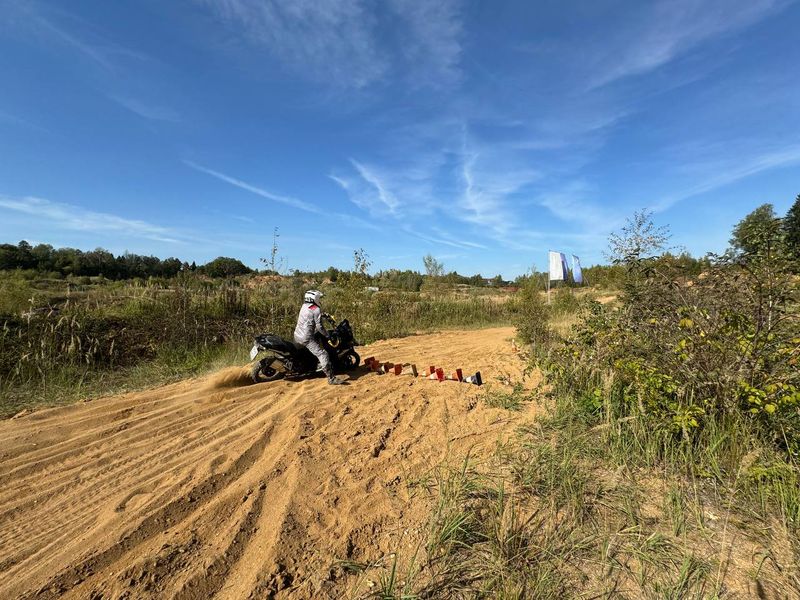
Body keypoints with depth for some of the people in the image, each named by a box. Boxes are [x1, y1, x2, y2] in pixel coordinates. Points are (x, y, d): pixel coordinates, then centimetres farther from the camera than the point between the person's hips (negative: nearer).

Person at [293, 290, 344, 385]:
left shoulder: (304, 306, 12)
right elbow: (319, 326, -15)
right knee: (323, 355, -14)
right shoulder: (316, 310, -11)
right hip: (307, 338, -9)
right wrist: (327, 336, -2)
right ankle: (331, 378, -20)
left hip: (296, 336, 9)